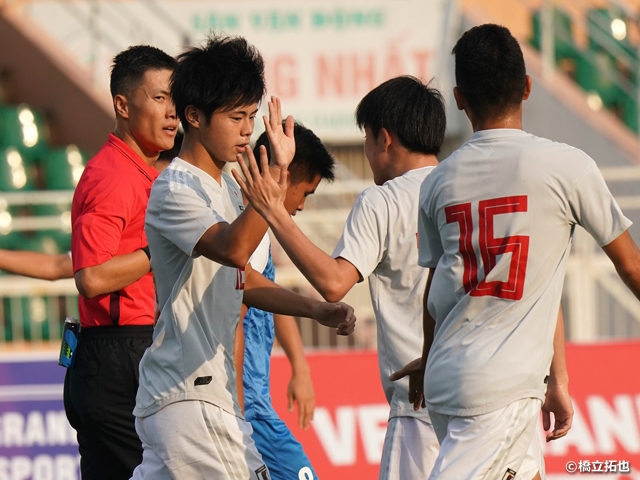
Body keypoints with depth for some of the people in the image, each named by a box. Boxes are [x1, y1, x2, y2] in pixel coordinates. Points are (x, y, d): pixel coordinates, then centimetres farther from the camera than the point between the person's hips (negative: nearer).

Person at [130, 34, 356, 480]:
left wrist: (316, 309, 15)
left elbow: (241, 278, 26)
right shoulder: (175, 189, -14)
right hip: (187, 401, -10)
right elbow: (234, 248, -33)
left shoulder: (226, 187, 17)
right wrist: (277, 173, -39)